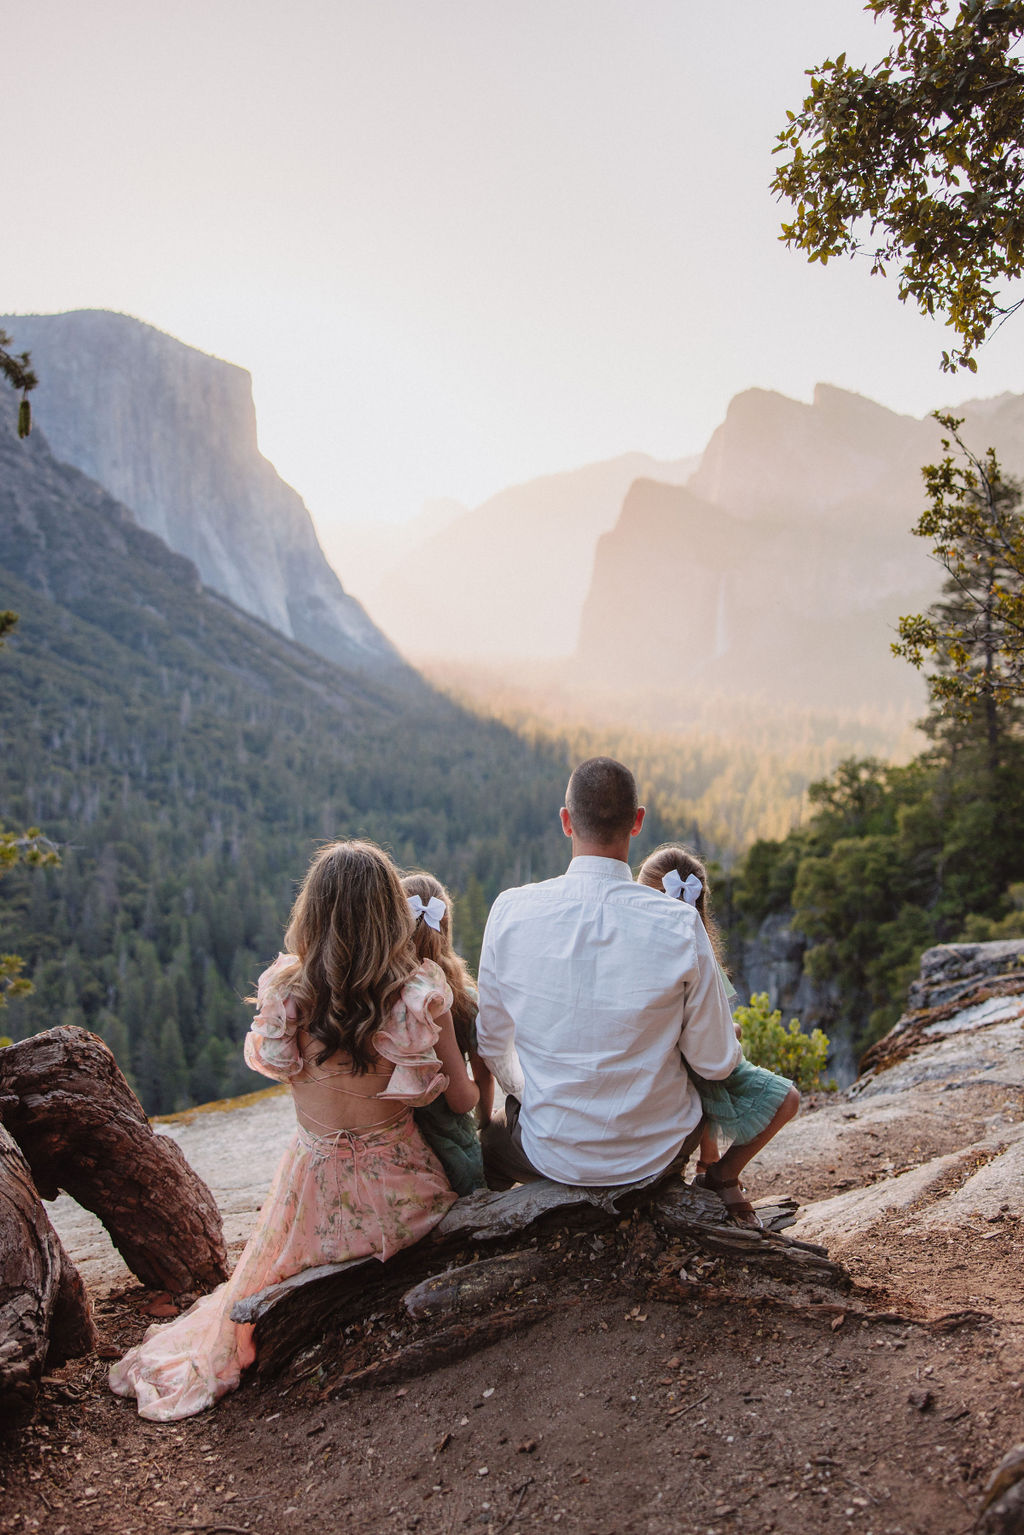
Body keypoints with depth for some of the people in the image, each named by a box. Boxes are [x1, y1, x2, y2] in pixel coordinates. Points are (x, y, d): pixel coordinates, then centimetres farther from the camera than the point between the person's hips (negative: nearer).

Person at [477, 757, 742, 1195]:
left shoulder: (510, 912, -16)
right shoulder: (680, 925, -20)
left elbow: (493, 1045, -3)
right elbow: (716, 1063, -10)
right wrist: (731, 1041, 15)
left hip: (552, 1157, 0)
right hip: (656, 1154, 0)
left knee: (488, 1140, 35)